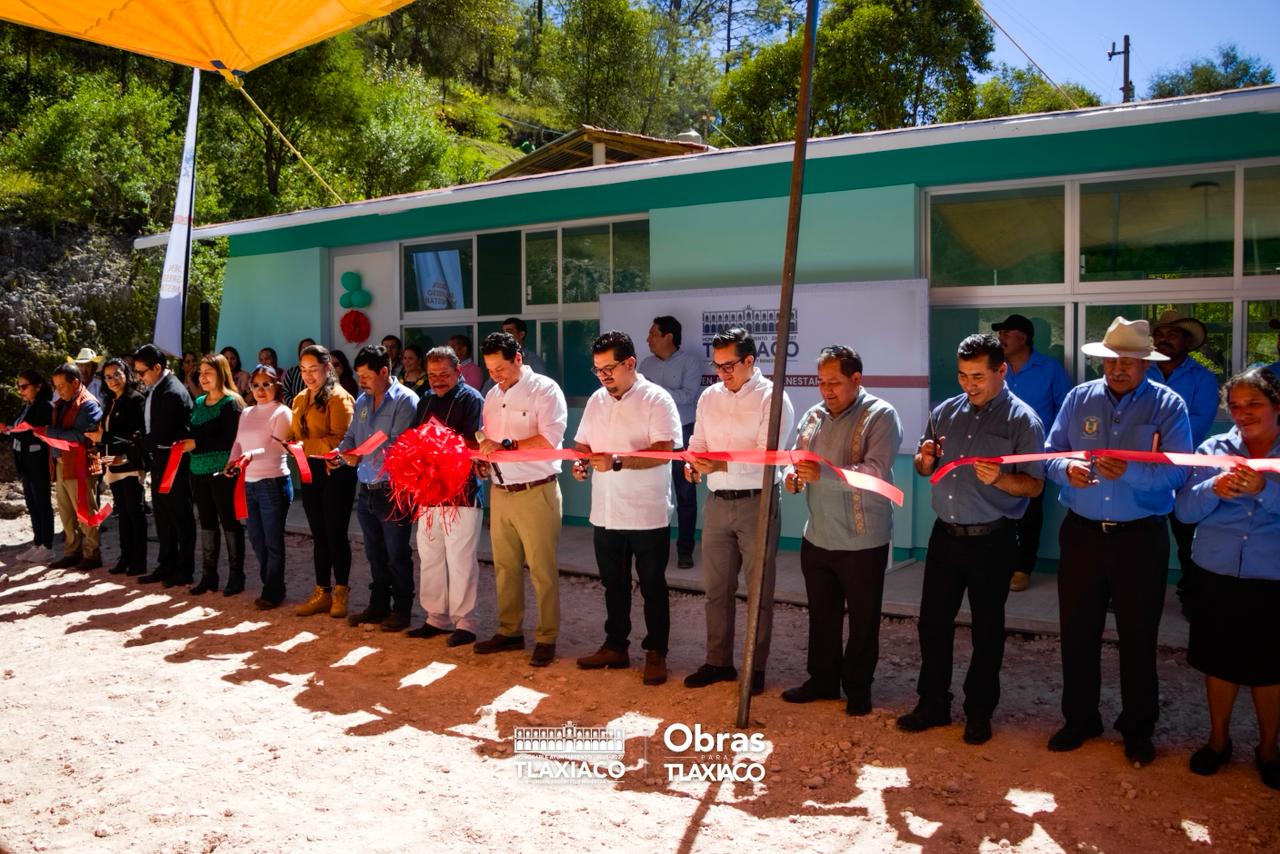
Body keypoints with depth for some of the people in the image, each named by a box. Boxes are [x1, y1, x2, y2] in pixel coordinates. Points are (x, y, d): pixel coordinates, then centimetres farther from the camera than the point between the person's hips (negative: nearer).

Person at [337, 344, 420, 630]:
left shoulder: (404, 400, -12)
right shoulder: (362, 401, 12)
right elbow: (351, 437, 16)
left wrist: (361, 456, -25)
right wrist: (340, 454, -4)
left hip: (392, 491, -7)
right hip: (366, 490, 7)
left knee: (397, 555, 3)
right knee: (375, 553, 17)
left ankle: (401, 610, 14)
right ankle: (378, 606, 28)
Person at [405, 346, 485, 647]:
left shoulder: (471, 399, -6)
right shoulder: (426, 400, 16)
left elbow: (475, 443, -15)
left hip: (460, 491, -7)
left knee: (460, 559, -2)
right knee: (430, 557, 13)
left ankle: (464, 622, 7)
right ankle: (436, 618, 25)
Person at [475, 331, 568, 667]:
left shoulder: (544, 390, -9)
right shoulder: (492, 395, 14)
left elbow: (549, 440, -19)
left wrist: (504, 446, -18)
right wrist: (482, 459, 0)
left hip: (535, 492, -7)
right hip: (500, 492, 7)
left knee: (542, 569, 1)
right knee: (505, 567, 14)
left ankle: (547, 638, 11)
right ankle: (509, 631, 26)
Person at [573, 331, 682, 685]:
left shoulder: (657, 399, -11)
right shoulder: (597, 400, 9)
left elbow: (663, 451, -21)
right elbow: (583, 443, 17)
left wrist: (617, 462, -29)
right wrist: (581, 462, -6)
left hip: (647, 514, -6)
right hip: (605, 512, 6)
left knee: (652, 586, 7)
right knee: (613, 584, 17)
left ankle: (656, 653, 20)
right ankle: (615, 646, 31)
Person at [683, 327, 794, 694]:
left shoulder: (772, 398, -10)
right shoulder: (709, 397, 8)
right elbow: (698, 442, 12)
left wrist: (724, 466, -30)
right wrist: (693, 464, -10)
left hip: (756, 502, -5)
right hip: (716, 502, 5)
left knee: (759, 590, 7)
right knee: (716, 588, 13)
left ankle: (756, 667, 20)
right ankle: (718, 662, 27)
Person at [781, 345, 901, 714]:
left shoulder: (880, 416, -13)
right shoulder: (813, 416, 7)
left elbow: (876, 472, -25)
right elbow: (797, 460, 13)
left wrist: (824, 474, -35)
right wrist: (792, 475, -11)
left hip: (862, 542, -6)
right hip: (817, 538, 6)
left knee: (863, 620, 10)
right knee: (822, 615, 18)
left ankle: (857, 687, 27)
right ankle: (822, 680, 34)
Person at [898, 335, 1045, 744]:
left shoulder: (1022, 420, -8)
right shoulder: (944, 412, 6)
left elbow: (1034, 485, -10)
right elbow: (924, 469, 15)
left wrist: (1000, 479, -30)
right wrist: (926, 458, -9)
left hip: (991, 541, -4)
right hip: (945, 536, 5)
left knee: (987, 630, 9)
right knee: (933, 622, 11)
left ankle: (979, 713, 25)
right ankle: (933, 703, 26)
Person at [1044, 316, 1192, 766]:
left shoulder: (1168, 405, -5)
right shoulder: (1078, 398, 3)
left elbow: (1175, 472, -15)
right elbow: (1049, 455, 0)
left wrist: (1129, 472, -32)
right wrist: (1067, 469, -22)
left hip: (1141, 539, -2)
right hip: (1082, 534, 2)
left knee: (1138, 637, 10)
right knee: (1077, 632, 11)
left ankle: (1138, 729, 27)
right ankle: (1079, 719, 28)